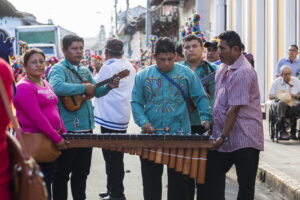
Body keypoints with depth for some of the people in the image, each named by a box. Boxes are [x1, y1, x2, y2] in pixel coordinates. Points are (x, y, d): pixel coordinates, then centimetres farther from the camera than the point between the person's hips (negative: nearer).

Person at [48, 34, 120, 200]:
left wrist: (108, 86, 1)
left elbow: (96, 92, 22)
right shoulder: (59, 69, -8)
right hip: (67, 129, -7)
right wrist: (84, 88, -25)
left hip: (86, 127, 7)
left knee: (82, 171, 15)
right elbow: (57, 87, -29)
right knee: (63, 173, 1)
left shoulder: (85, 71, 16)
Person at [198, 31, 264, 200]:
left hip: (245, 141, -8)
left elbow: (233, 110, -19)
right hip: (222, 137, 8)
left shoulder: (243, 73, -16)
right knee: (209, 177, 4)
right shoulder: (223, 69, 12)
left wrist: (223, 137, -19)